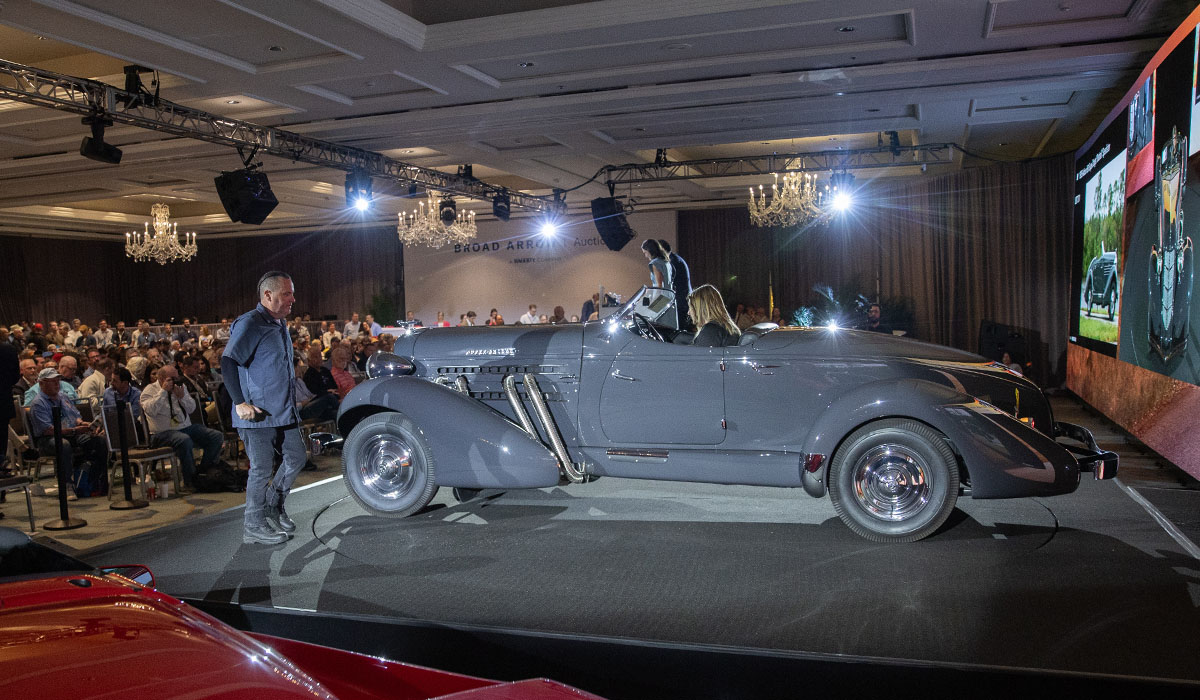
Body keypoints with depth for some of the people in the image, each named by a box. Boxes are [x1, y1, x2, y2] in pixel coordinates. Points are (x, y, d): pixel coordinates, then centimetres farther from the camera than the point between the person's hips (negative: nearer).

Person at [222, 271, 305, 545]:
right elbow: (228, 363, -24)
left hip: (283, 412, 9)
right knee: (262, 469, -1)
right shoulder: (250, 324, -15)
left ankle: (273, 506, 33)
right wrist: (240, 403, -26)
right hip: (258, 415, -9)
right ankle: (254, 527, 13)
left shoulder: (279, 324, 15)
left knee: (297, 457, 15)